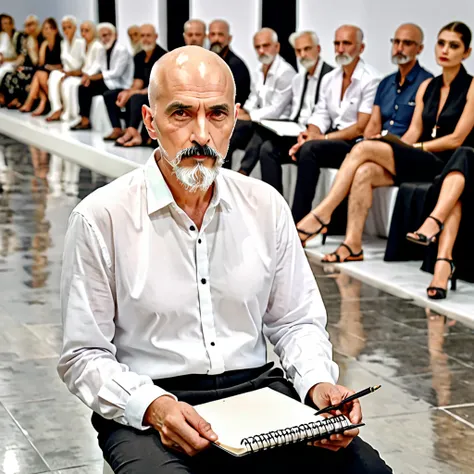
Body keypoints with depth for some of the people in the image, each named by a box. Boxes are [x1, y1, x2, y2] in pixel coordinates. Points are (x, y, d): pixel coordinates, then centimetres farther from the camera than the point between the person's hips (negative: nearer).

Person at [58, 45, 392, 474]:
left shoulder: (266, 206, 6)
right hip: (145, 409, -3)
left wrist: (319, 382, -5)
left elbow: (296, 321, 15)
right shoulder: (101, 218, -6)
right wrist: (151, 406, -21)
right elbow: (84, 356, -4)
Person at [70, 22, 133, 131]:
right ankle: (84, 120, -5)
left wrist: (92, 77, -20)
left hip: (119, 86, -9)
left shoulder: (121, 50, -14)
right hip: (108, 83, 9)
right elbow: (101, 70, 12)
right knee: (84, 88, -4)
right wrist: (89, 77, -12)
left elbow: (116, 73, -22)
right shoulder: (105, 51, 13)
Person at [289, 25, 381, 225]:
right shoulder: (329, 79, 16)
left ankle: (298, 221, -29)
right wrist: (310, 134, -12)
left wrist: (323, 137, -16)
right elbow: (321, 116, 11)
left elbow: (361, 128, -12)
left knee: (309, 149, -33)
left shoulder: (370, 79, -7)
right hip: (330, 140, 7)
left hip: (354, 145, -7)